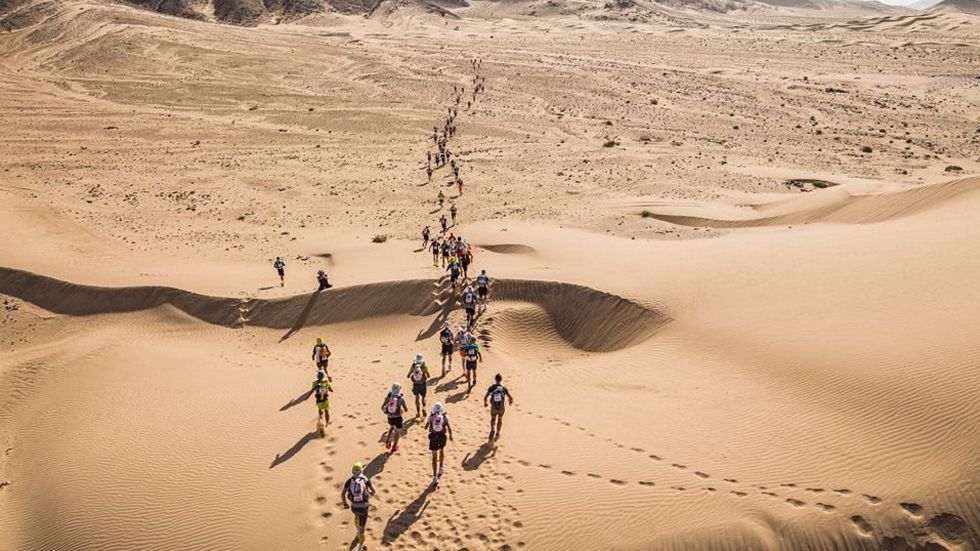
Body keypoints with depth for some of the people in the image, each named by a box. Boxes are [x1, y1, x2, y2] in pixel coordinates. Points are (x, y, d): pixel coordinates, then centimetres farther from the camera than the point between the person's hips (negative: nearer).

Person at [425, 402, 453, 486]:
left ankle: (435, 477, -1)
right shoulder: (445, 417, -4)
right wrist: (451, 435, 8)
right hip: (442, 437, 0)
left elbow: (426, 427, 9)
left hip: (433, 438, 0)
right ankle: (440, 468, 36)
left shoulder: (431, 417, -2)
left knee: (434, 458, 5)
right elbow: (449, 428, -8)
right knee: (442, 450, 33)